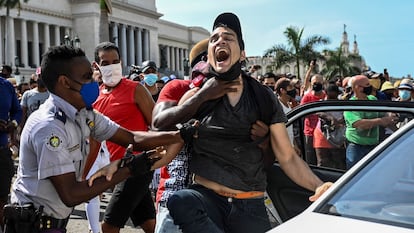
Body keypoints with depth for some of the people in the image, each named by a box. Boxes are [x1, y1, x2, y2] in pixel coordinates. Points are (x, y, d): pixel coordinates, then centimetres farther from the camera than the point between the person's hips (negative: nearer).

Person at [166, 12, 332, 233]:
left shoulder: (264, 98, 4)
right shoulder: (196, 98, 1)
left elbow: (288, 157, 3)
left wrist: (318, 186, -15)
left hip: (250, 205, 1)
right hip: (206, 197, 0)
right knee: (180, 200, -33)